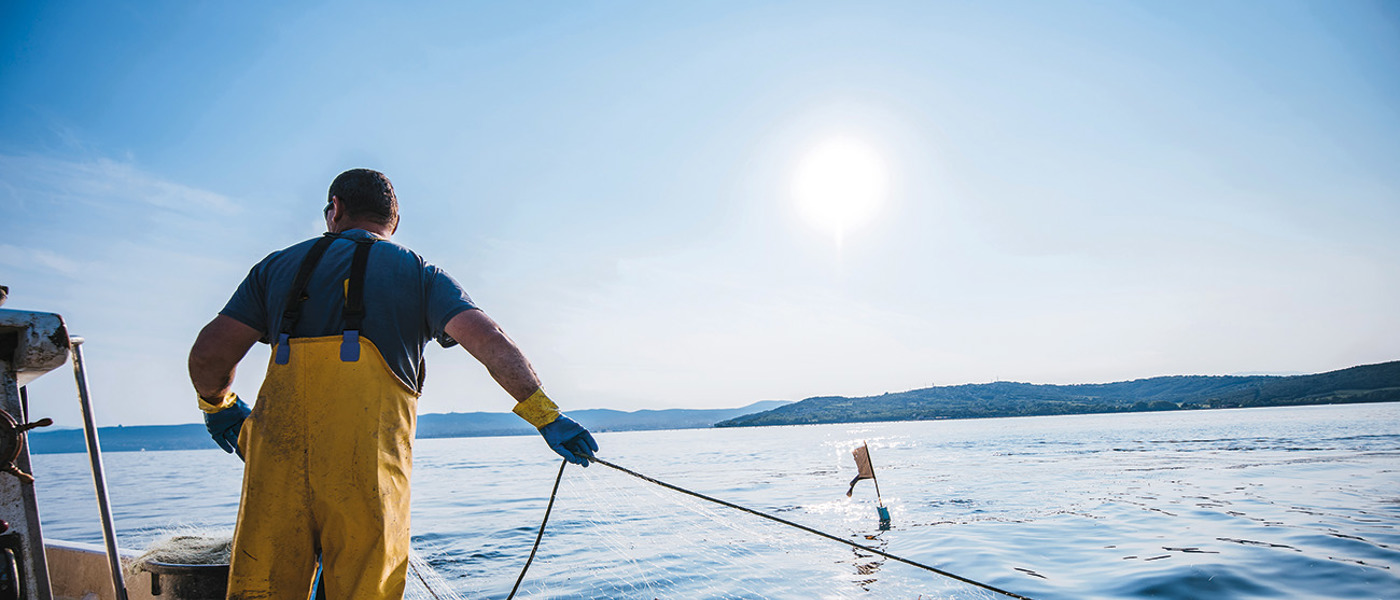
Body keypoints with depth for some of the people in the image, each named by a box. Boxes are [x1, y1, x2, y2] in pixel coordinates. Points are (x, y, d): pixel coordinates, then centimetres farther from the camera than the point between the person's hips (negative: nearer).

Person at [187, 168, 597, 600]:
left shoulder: (280, 264, 22)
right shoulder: (419, 273, 15)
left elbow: (208, 356, 16)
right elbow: (488, 341, -1)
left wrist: (218, 406, 36)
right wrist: (547, 417, -1)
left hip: (278, 454, 2)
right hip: (369, 462, -2)